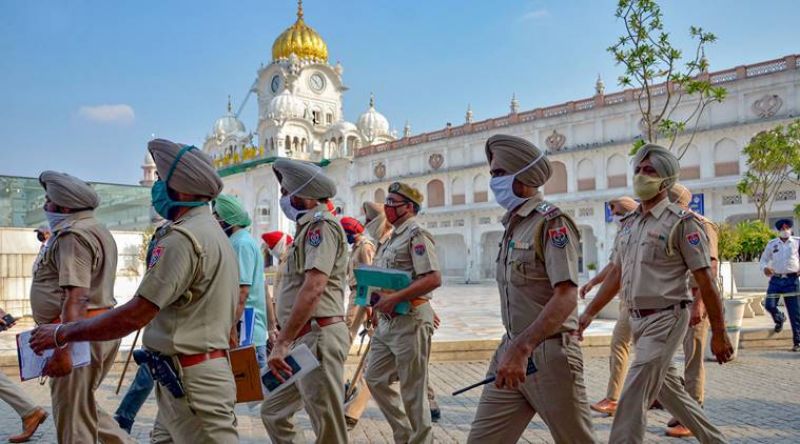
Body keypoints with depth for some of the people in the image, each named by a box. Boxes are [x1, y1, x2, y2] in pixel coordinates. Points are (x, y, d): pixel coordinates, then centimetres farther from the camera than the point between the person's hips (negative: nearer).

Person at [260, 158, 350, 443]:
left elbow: (313, 288, -24)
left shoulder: (321, 225, -11)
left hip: (317, 337, -10)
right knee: (273, 413, 18)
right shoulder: (309, 227, 19)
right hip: (302, 340, 10)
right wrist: (285, 341, 17)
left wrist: (282, 342, -24)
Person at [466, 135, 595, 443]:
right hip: (512, 351, 8)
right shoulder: (512, 226, 13)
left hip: (549, 353, -7)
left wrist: (522, 348, -31)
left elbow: (566, 297, -23)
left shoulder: (551, 222, -12)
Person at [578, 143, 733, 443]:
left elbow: (705, 281, -11)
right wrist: (589, 313, 12)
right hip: (638, 320, 8)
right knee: (667, 389, 19)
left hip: (666, 319, -8)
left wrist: (719, 333, -10)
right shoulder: (629, 224, 10)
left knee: (633, 398, -9)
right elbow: (616, 275, 15)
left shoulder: (681, 222, -11)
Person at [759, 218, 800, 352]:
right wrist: (764, 267, -8)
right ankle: (779, 319, 24)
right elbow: (764, 259, 14)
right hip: (776, 279, 2)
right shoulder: (772, 244, 9)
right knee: (769, 305, -13)